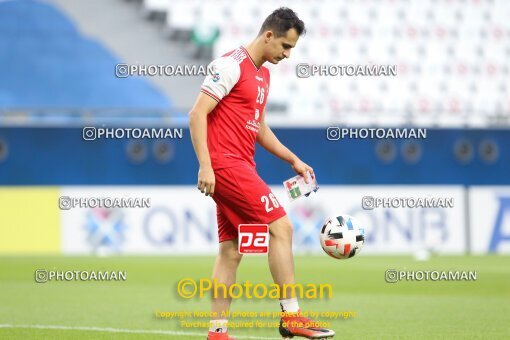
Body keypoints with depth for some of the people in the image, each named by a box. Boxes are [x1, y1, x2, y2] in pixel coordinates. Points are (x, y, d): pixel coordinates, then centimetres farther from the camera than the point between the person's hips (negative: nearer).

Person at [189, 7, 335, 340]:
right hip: (225, 164, -10)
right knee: (281, 227, -13)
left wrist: (294, 160, 20)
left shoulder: (263, 74, 18)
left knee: (231, 251, 8)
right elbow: (197, 114, -16)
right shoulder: (232, 65, -11)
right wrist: (205, 166, -22)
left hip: (241, 167, 10)